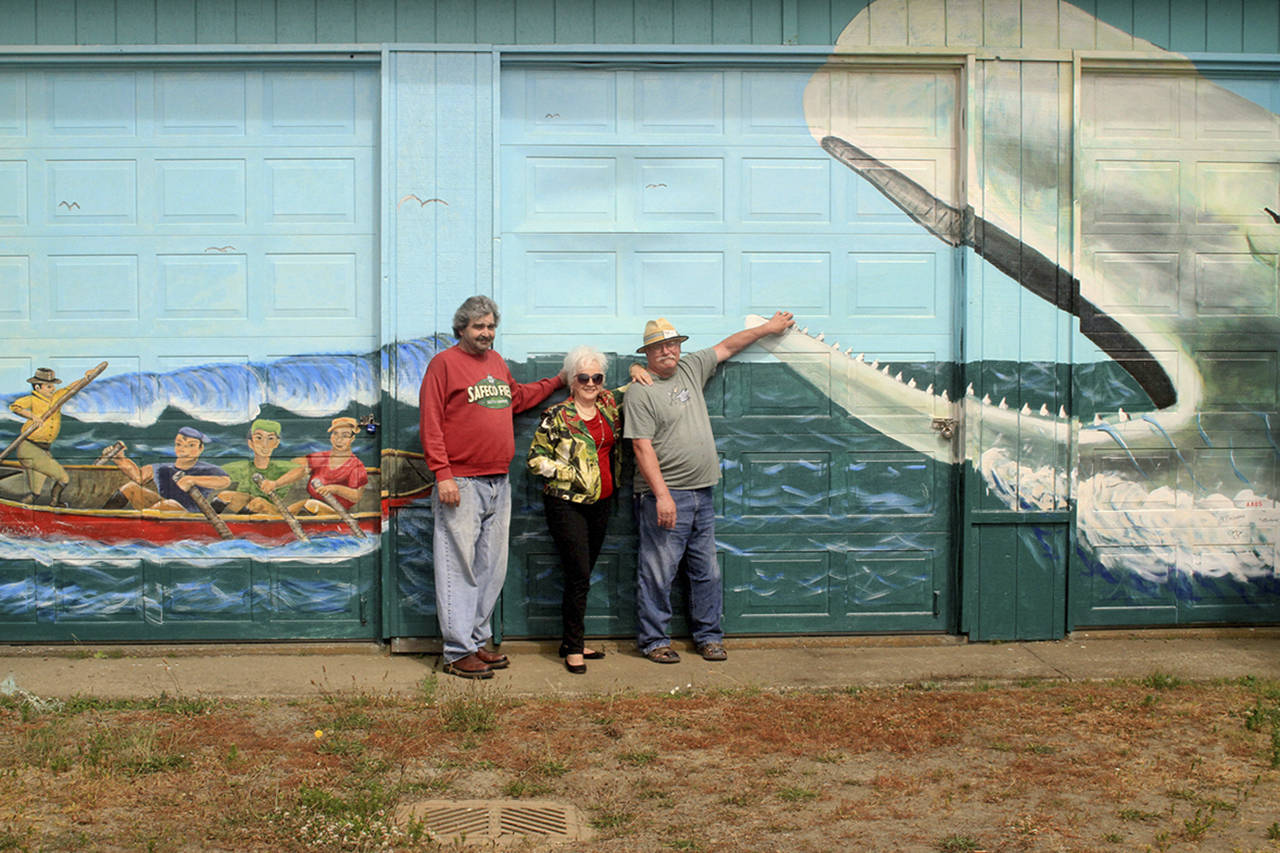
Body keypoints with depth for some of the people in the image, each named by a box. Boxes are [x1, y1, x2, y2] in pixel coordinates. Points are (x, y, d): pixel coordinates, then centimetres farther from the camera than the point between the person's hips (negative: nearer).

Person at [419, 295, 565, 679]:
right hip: (462, 485, -7)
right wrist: (442, 475, -17)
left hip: (499, 484, 7)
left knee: (491, 569, 11)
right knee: (459, 569, -4)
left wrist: (558, 381, 32)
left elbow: (517, 397, 35)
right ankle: (458, 651, 1)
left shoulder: (496, 361, 17)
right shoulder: (444, 363, -5)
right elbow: (430, 423, -10)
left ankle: (477, 640, 20)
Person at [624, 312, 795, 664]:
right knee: (658, 573, -3)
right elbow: (643, 448, -14)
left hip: (701, 494, 7)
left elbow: (727, 346, 26)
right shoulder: (640, 393, -8)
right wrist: (662, 495, -21)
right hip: (664, 496, -7)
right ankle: (653, 641, 8)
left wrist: (768, 328, 30)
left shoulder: (690, 369, 12)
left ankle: (708, 636, 22)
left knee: (707, 571, 11)